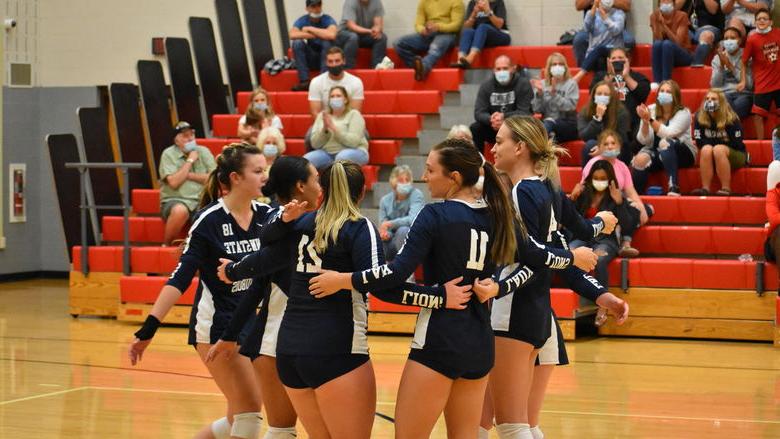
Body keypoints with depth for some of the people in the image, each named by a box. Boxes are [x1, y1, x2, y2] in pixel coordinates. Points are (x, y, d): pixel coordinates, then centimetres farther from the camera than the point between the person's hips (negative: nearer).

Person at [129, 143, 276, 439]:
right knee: (249, 413, -10)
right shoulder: (209, 219, -13)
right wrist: (149, 328, -21)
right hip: (215, 326, -6)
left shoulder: (266, 215, 1)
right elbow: (181, 276, -14)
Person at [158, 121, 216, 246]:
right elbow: (174, 182, -12)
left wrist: (189, 175, -6)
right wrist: (190, 161, -5)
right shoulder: (168, 154, 1)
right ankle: (166, 245, -15)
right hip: (175, 201, -2)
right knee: (180, 210, -39)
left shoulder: (203, 151, 11)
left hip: (201, 200, 2)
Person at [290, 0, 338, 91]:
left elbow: (331, 35, -34)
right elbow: (292, 35, -24)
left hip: (327, 57, -2)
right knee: (297, 42, -21)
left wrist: (310, 29, -23)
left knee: (327, 41, -29)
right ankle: (304, 81, -24)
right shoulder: (302, 20, -4)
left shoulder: (328, 19, -12)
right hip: (310, 59, 2)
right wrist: (317, 35, -24)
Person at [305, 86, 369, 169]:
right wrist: (324, 128, -15)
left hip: (353, 152, -4)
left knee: (342, 157, -39)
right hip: (327, 153, 4)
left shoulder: (353, 114, -2)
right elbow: (315, 144, 2)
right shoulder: (322, 115, 10)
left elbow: (354, 142, -18)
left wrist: (333, 127, -23)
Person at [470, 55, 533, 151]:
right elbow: (479, 113, -7)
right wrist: (491, 119, -30)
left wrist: (503, 117, -31)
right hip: (493, 128, 3)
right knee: (474, 128, -21)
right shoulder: (486, 86, 0)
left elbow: (524, 112, -14)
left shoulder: (523, 84, -7)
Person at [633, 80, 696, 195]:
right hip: (656, 153, 3)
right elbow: (644, 140, -6)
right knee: (640, 159, -31)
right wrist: (645, 122, -22)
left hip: (682, 154, -3)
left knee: (665, 143, -36)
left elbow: (668, 134, -25)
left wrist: (650, 119, -30)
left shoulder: (683, 113, -8)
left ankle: (674, 187, -40)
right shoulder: (651, 110, 1)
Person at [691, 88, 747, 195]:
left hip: (735, 155, -3)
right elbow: (699, 142, -10)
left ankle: (726, 189, -34)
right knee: (706, 149, -30)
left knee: (718, 149, -33)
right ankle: (705, 188, -34)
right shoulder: (700, 117, -5)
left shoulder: (731, 119, -13)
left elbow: (736, 143, -16)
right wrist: (720, 141, -18)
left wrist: (715, 142, -13)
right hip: (711, 159, 3)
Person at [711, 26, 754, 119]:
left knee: (735, 107, -35)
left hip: (744, 94, -1)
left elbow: (749, 84, -7)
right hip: (724, 94, 1)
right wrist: (721, 64, -7)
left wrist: (730, 66, -10)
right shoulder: (718, 58, 12)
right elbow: (714, 85, 5)